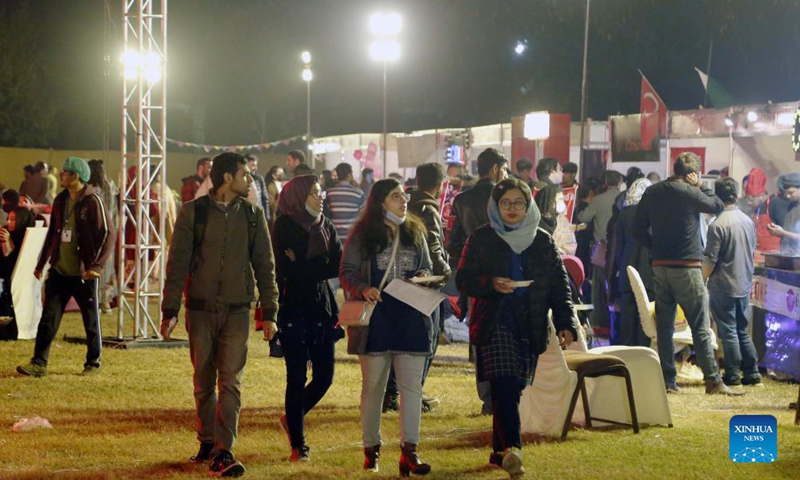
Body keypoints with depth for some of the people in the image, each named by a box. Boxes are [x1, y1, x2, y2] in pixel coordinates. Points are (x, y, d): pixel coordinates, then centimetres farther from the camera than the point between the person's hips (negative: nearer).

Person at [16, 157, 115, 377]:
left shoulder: (92, 201, -12)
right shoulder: (61, 200, 8)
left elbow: (108, 234, -15)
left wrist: (97, 266, -22)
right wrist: (41, 264, 16)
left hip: (83, 274, -6)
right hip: (59, 271, 6)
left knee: (91, 321, 7)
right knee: (48, 319, 1)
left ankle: (93, 363, 20)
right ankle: (39, 363, 1)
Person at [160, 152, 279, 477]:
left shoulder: (252, 215, 5)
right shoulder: (193, 212, -1)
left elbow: (265, 266, 8)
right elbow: (177, 264, -1)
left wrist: (269, 312, 4)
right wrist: (170, 310, -4)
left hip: (237, 312, 1)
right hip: (200, 310, 0)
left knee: (230, 383, -7)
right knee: (204, 382, 9)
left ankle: (222, 452, -11)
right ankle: (207, 442, 23)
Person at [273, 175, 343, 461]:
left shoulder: (326, 228, 10)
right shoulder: (284, 227, -5)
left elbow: (338, 266, -1)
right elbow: (288, 270, -16)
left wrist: (302, 266, -11)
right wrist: (319, 266, -11)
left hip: (322, 308, 5)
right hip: (294, 309, -5)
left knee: (324, 376, 4)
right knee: (297, 378, -2)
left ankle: (292, 419, 29)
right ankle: (298, 445, 7)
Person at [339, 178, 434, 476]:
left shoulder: (415, 232, 11)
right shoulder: (362, 236, 0)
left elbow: (427, 267, 19)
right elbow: (347, 273, -2)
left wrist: (424, 276, -4)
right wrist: (363, 289, -21)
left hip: (411, 320, 3)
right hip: (375, 320, -2)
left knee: (411, 386, -4)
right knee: (373, 385, 6)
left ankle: (409, 451, -5)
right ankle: (371, 449, 15)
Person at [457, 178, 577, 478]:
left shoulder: (543, 242, 11)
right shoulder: (481, 239, 5)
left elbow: (559, 285, 9)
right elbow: (463, 279, 3)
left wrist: (566, 324, -1)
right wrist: (491, 284, -16)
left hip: (530, 324, 3)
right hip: (495, 321, -3)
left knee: (513, 389, 6)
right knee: (504, 385, -19)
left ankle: (499, 451, 17)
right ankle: (512, 448, -31)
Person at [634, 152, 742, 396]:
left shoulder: (652, 193, 8)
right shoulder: (689, 192, -11)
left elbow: (639, 229, 10)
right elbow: (718, 206, 1)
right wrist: (700, 186, 6)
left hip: (659, 265, 6)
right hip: (686, 266, -6)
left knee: (664, 325, 9)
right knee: (700, 327, -3)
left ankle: (667, 380, 10)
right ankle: (713, 381, -3)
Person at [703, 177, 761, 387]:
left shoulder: (718, 225, -17)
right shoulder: (748, 221, 4)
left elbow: (710, 260, -15)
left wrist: (702, 281, -3)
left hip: (723, 286, -6)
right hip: (744, 284, 6)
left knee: (728, 332, 1)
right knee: (742, 331, 14)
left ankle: (733, 376, 4)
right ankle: (752, 373, 14)